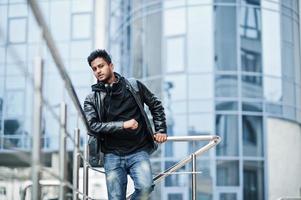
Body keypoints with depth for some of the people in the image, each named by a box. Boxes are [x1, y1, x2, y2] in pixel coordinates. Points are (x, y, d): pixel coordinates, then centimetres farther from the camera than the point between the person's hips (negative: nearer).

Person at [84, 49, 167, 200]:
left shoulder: (134, 86, 8)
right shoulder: (92, 99, 4)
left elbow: (156, 105, 20)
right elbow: (92, 125, -9)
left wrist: (161, 130, 12)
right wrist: (123, 125, -16)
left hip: (139, 152, 0)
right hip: (112, 155, 1)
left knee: (145, 187, -25)